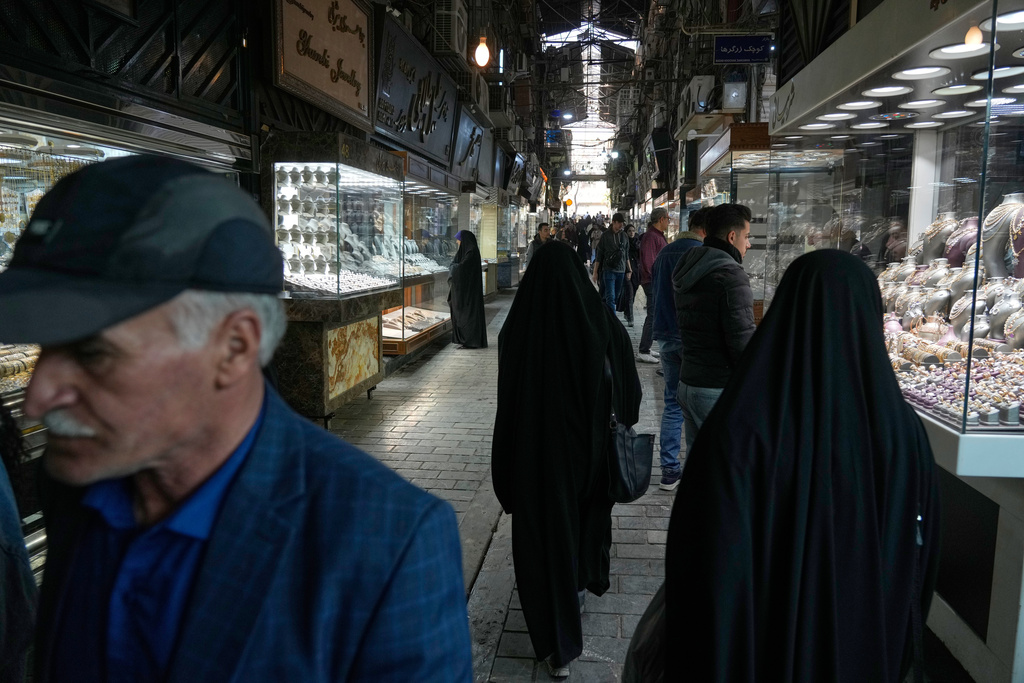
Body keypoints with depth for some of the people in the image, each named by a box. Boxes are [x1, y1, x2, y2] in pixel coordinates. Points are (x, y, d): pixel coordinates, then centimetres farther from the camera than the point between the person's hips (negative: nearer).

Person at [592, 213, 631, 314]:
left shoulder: (624, 237, 13)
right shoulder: (605, 236, 0)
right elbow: (598, 255, 1)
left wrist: (629, 270, 15)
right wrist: (595, 271, -3)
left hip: (621, 271, 5)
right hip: (608, 270, -5)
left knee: (615, 297, 8)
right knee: (610, 298, -12)